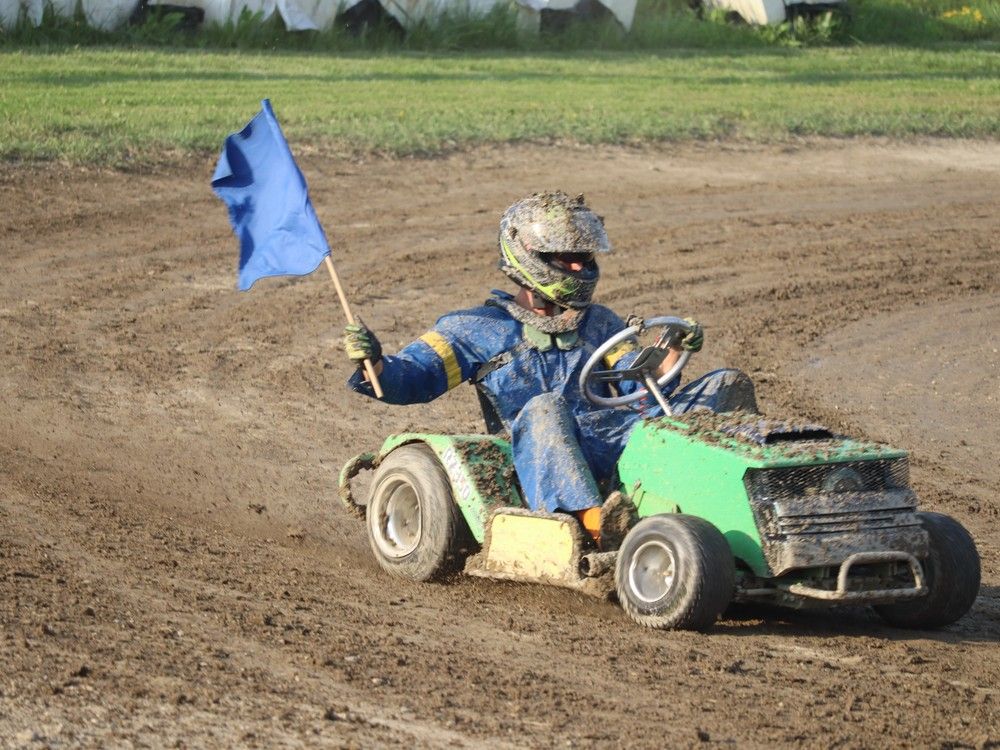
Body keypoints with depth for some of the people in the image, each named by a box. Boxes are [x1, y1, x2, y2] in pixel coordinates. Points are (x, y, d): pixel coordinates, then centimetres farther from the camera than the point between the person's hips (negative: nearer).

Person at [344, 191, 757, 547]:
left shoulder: (599, 324, 26)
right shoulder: (481, 329, 13)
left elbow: (643, 387, 16)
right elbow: (414, 378, 4)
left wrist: (673, 355, -4)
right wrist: (376, 363, -18)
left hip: (616, 444, 4)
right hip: (543, 465, -4)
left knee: (728, 385, -5)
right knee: (543, 408, -39)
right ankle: (595, 524, -58)